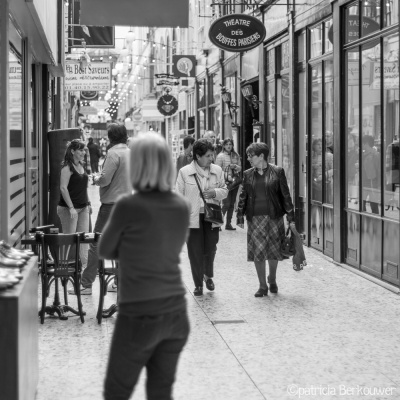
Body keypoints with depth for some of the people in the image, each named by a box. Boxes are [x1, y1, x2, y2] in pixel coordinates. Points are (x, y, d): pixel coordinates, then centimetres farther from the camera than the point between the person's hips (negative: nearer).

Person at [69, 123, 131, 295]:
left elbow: (105, 179, -19)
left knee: (96, 244, -3)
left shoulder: (113, 153, -14)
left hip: (111, 204, -8)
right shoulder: (130, 153, 9)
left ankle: (86, 284, -2)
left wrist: (95, 178, 2)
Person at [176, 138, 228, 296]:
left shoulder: (217, 170, 3)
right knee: (195, 252, 2)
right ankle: (198, 284, 17)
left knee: (210, 249, 7)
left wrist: (215, 193, -10)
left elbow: (225, 190, 13)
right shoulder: (185, 172, -4)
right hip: (192, 218, -2)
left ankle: (208, 276, 35)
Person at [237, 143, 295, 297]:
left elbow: (285, 195, -1)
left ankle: (272, 280, 30)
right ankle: (262, 286, 11)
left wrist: (290, 218, -3)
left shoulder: (277, 172, -3)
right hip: (255, 218, 2)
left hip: (274, 216, -2)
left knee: (274, 251, 5)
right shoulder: (248, 174, 6)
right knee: (257, 252, 0)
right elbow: (243, 196, 10)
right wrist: (240, 217, 6)